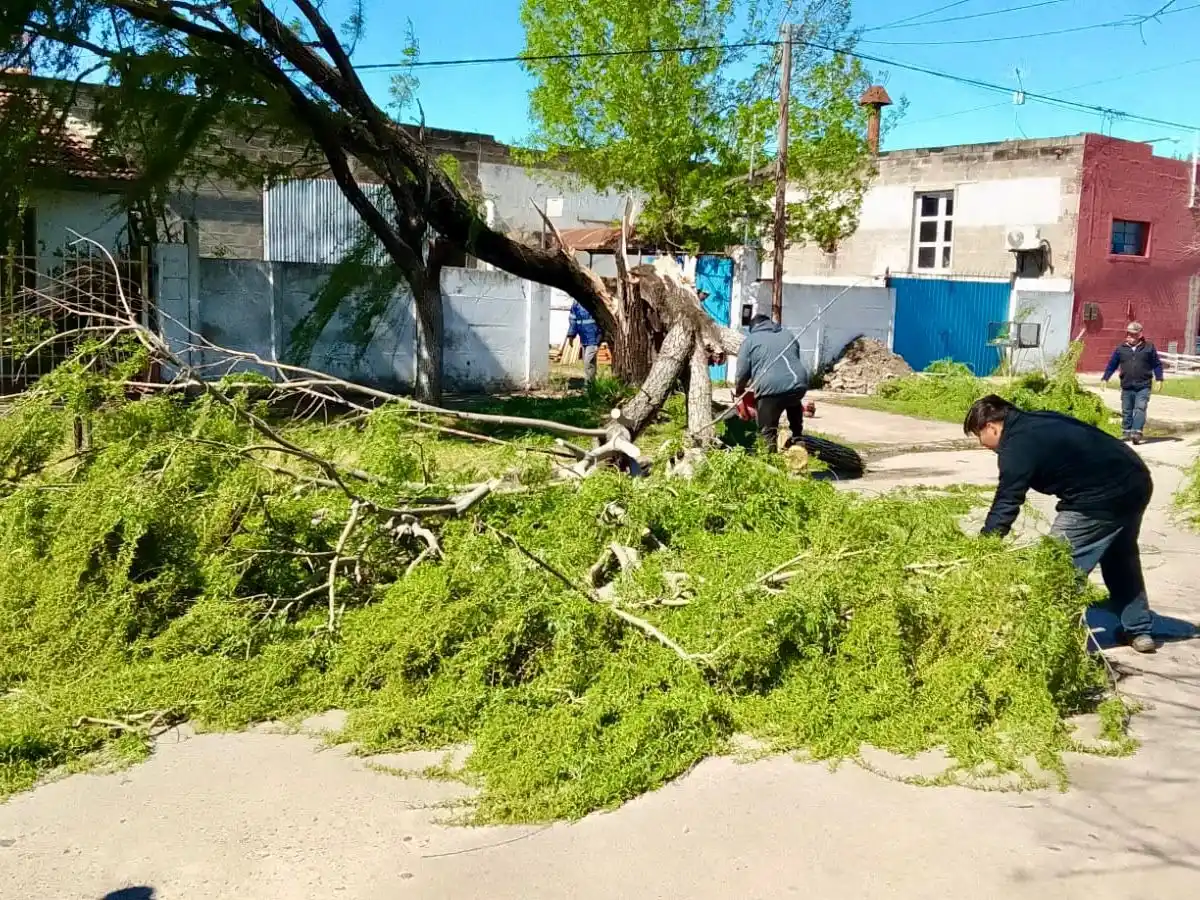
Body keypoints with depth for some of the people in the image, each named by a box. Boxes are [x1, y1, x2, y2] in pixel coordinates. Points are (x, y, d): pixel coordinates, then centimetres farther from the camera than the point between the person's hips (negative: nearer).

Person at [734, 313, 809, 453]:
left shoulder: (750, 340, 15)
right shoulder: (788, 335, 27)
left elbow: (743, 372, 12)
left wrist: (738, 390, 30)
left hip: (771, 389, -4)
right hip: (799, 384, 5)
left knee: (767, 432, 8)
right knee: (794, 402, 38)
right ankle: (797, 439, 37)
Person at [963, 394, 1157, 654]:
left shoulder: (1017, 446, -14)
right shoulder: (1039, 421, 14)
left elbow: (1005, 507, -15)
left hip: (1103, 498, -10)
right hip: (1136, 481, 10)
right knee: (1121, 557, 27)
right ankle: (1138, 630, 38)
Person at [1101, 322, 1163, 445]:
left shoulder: (1149, 347, 4)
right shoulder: (1121, 349, 8)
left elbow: (1157, 364, 8)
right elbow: (1112, 365, 13)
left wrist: (1159, 379, 2)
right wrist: (1105, 378, 9)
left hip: (1143, 387, -3)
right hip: (1126, 387, 3)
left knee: (1140, 408, -13)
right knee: (1126, 411, 9)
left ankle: (1137, 432, -20)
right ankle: (1126, 432, 21)